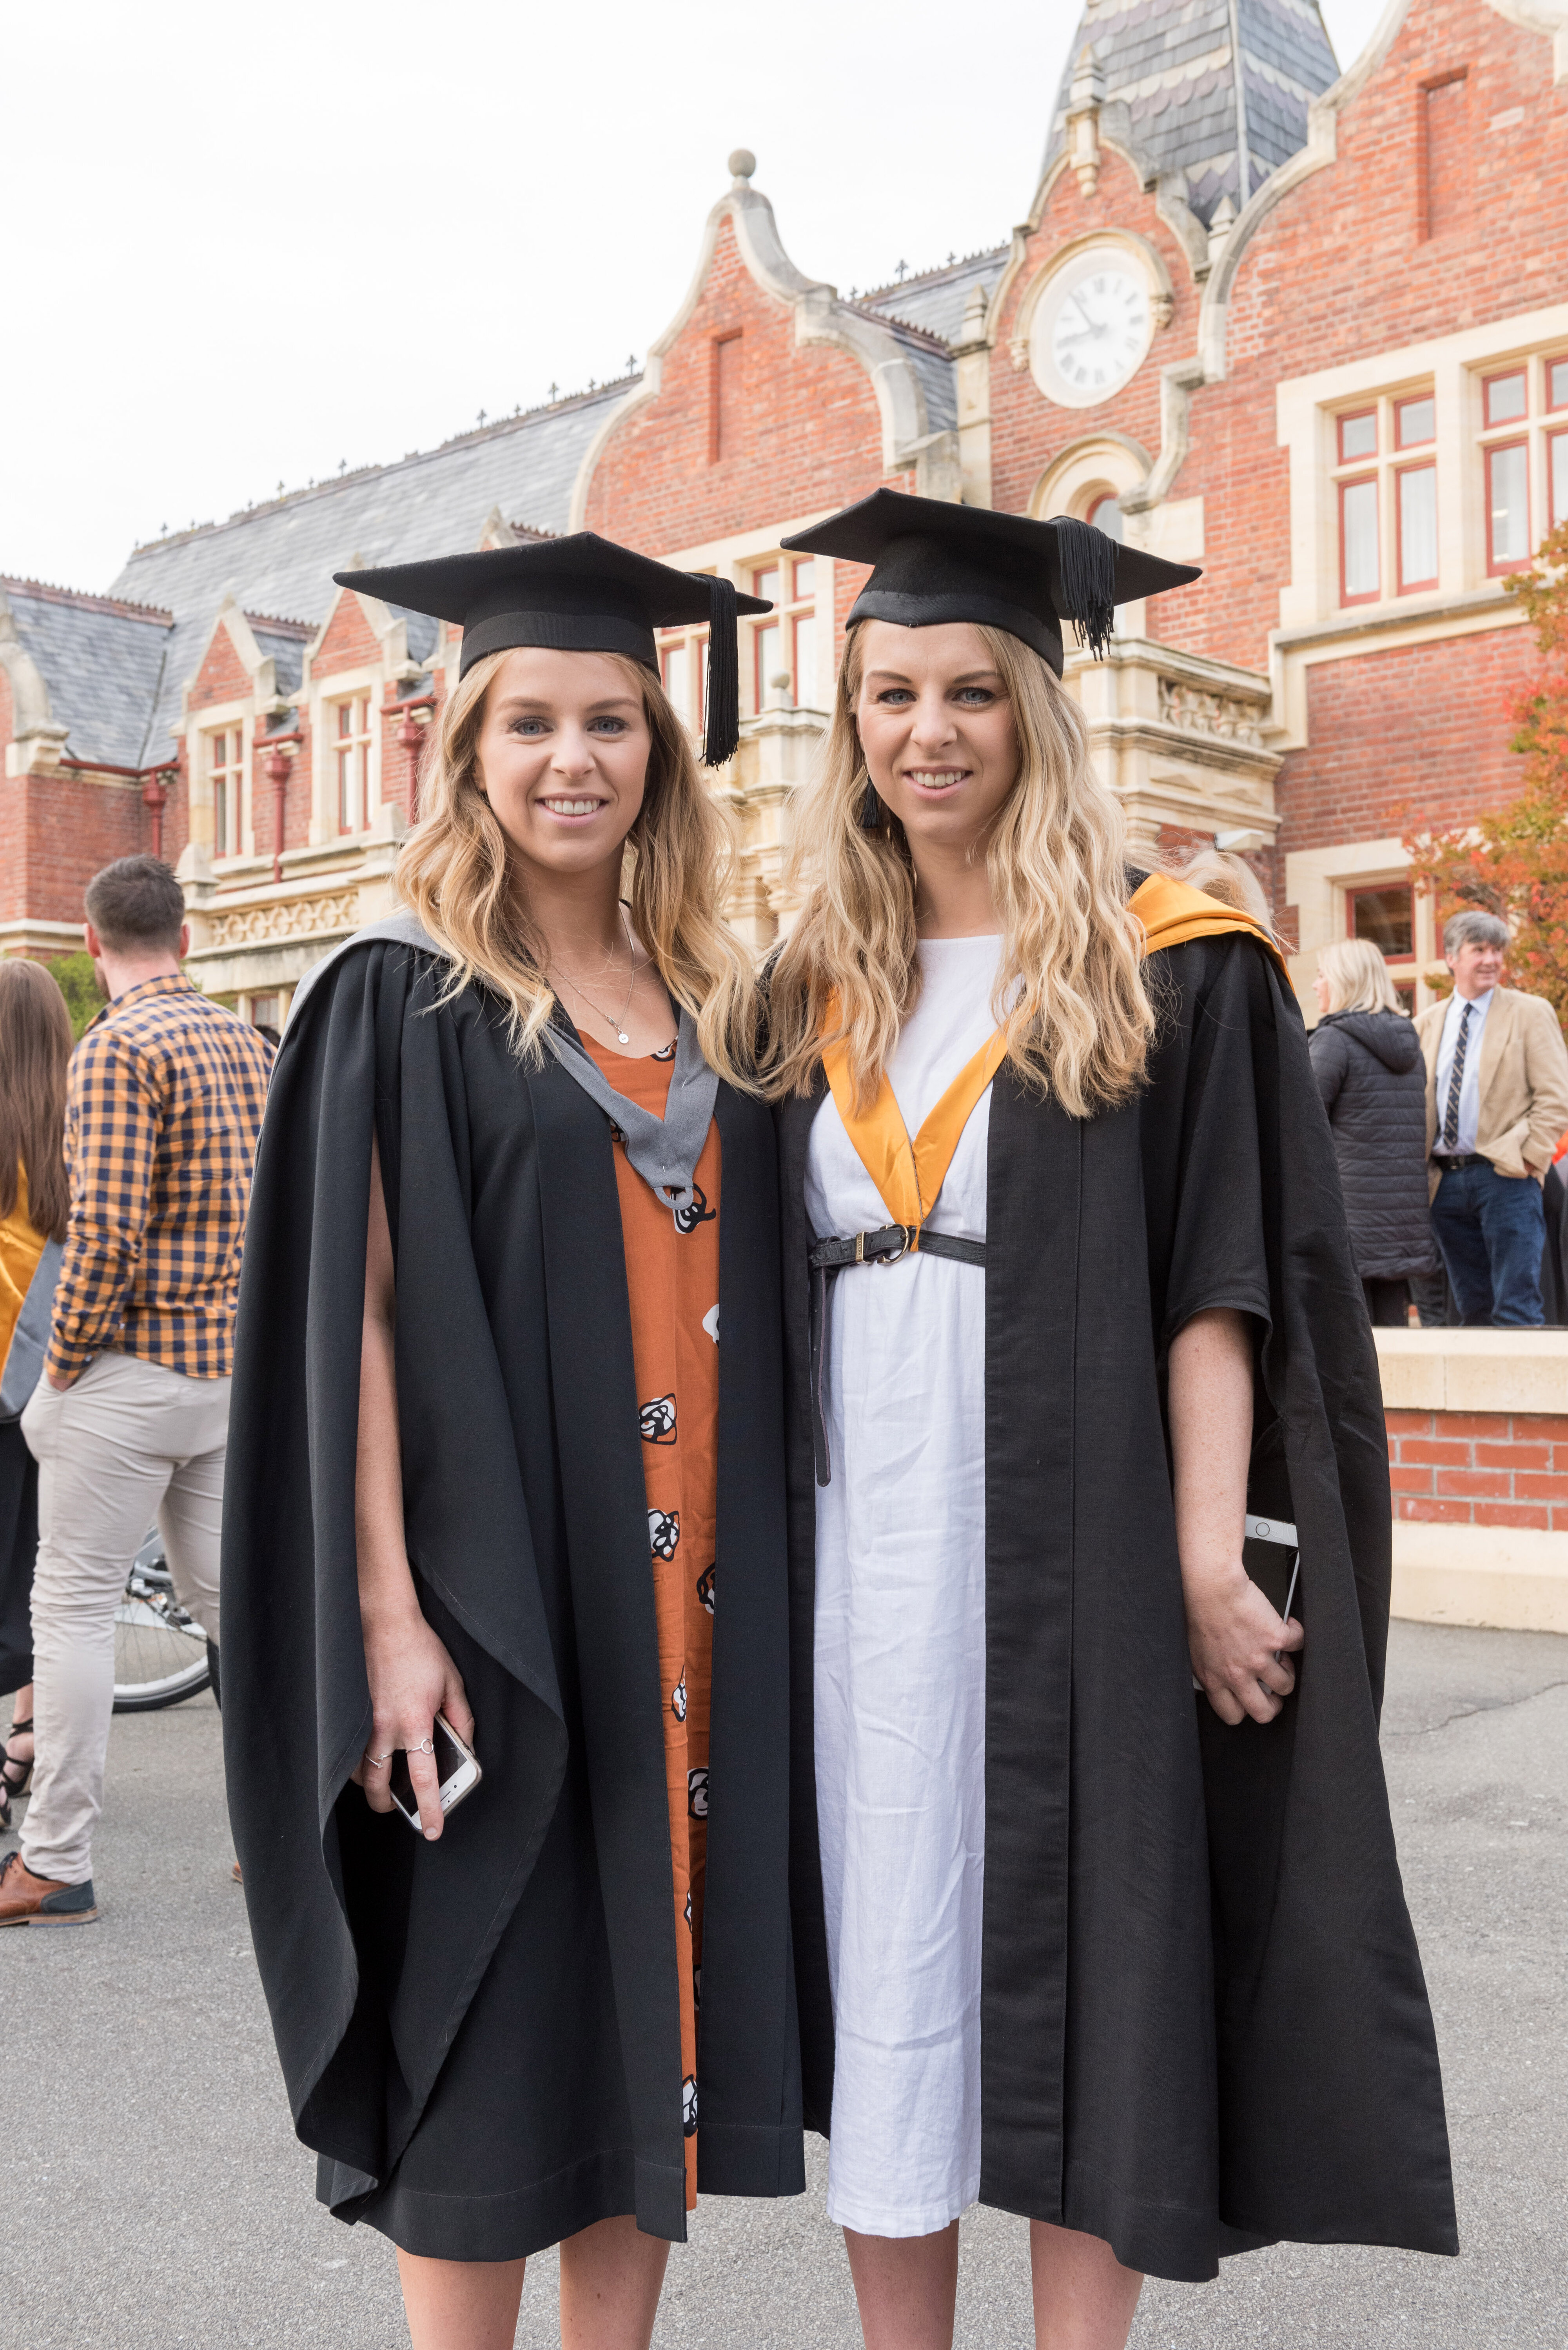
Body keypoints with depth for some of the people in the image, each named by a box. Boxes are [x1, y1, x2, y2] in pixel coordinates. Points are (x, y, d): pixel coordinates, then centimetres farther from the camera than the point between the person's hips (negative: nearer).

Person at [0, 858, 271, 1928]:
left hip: (132, 1368, -7)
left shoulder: (117, 1049, -13)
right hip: (238, 1366, 7)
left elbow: (106, 1230, -22)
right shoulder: (248, 1043, 10)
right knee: (226, 1593, 15)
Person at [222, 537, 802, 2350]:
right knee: (496, 2021, 4)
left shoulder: (713, 1008, 11)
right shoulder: (399, 999, -4)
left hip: (693, 1600, 5)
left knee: (649, 2001, 12)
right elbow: (353, 1313, -9)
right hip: (498, 1599, -5)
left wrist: (756, 1576, 8)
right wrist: (390, 1611, -16)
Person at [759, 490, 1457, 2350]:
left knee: (1078, 1974, 4)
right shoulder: (814, 994, 11)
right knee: (878, 1965, 10)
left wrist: (1210, 1568, -14)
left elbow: (1217, 1288, -7)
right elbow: (772, 1292, 12)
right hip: (859, 1555, 4)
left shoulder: (1167, 974, -1)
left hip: (1072, 1553, -4)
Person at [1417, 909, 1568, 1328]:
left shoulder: (1530, 1013, 3)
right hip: (1445, 1180, 4)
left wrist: (1528, 1157, -12)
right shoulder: (1427, 1024, 14)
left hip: (1505, 1179, -4)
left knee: (1516, 1309, -8)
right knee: (1473, 1307, 9)